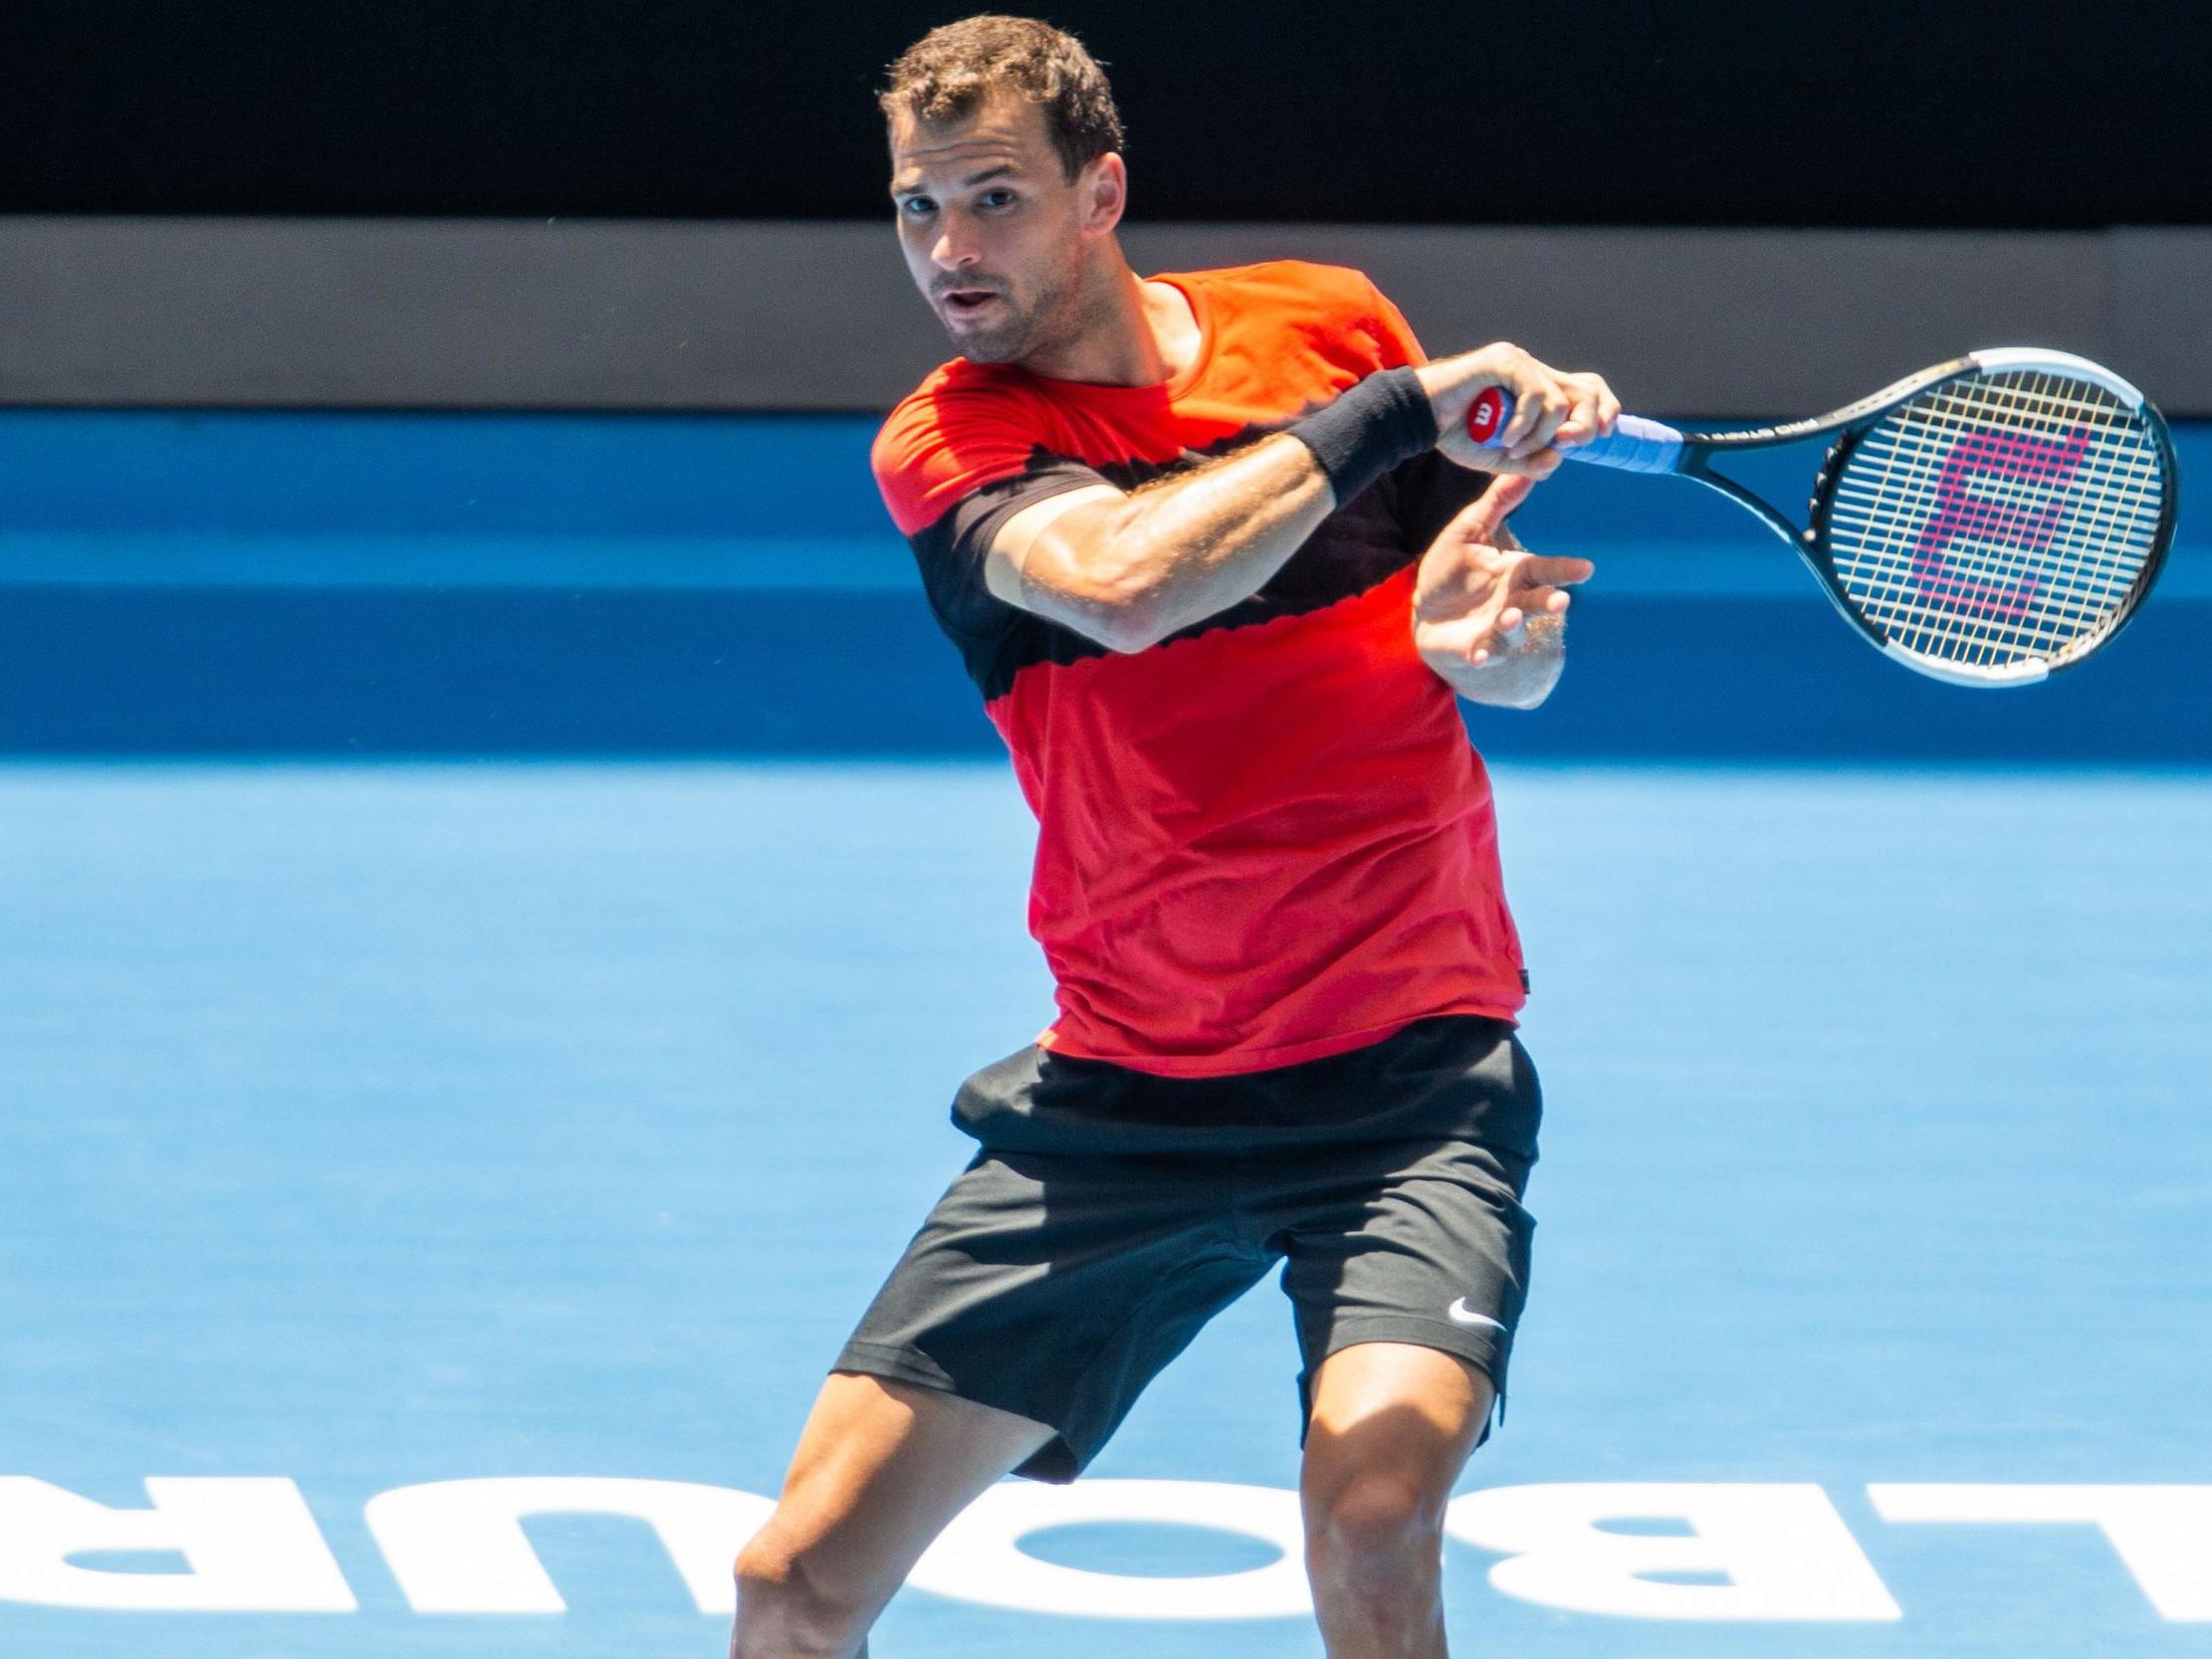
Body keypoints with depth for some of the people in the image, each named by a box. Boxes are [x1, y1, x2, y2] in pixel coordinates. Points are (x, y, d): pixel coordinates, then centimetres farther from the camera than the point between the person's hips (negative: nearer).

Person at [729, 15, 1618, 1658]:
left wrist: (1495, 629, -12)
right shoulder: (946, 447, -5)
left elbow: (1515, 670, 12)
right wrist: (1389, 413, -24)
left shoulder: (1331, 324, 2)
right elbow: (1122, 583, -29)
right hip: (1122, 1090, 1)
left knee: (1371, 1507, -28)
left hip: (1410, 1071, -1)